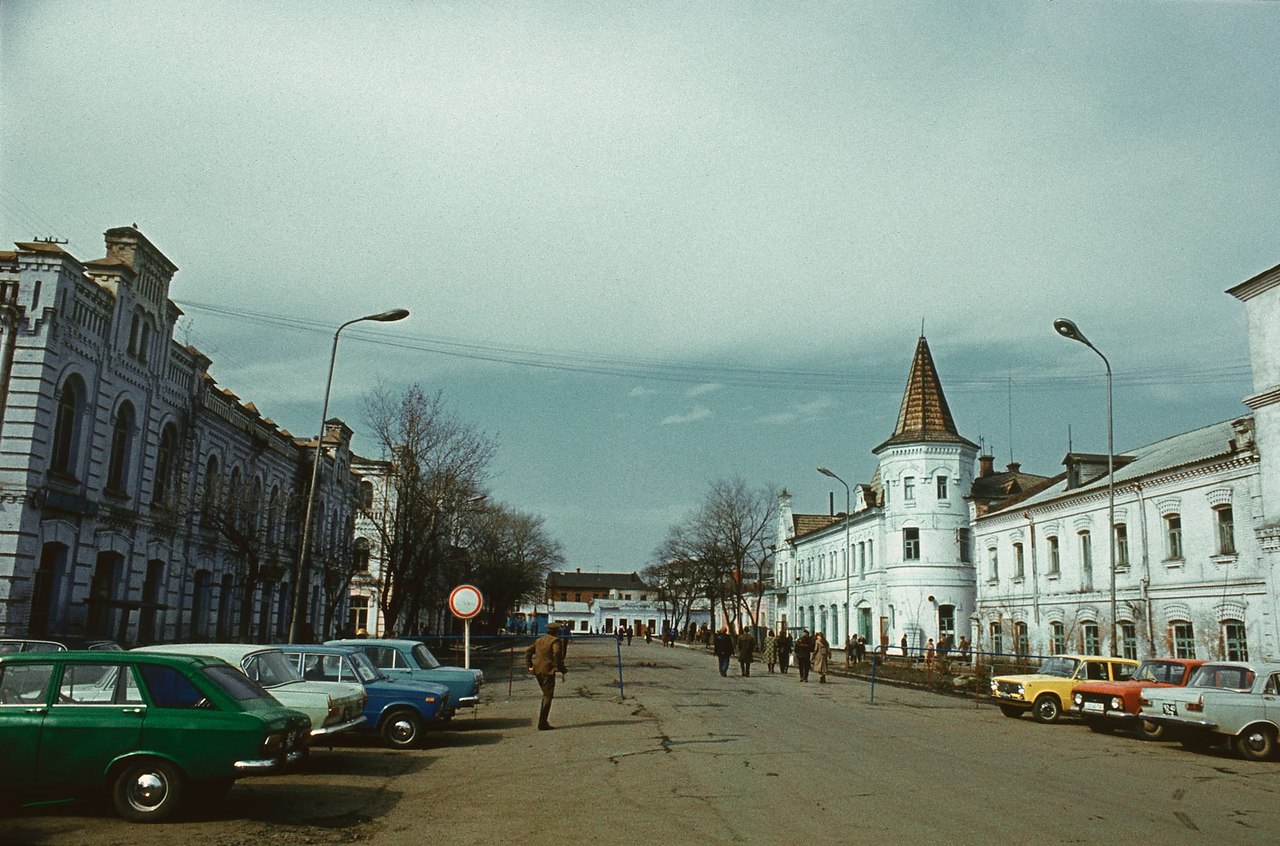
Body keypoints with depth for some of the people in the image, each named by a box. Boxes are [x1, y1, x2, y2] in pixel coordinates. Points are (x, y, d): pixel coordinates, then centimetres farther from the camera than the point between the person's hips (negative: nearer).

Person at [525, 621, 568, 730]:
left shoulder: (539, 640, 17)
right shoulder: (556, 641, -7)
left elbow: (528, 652, 17)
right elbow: (557, 654, -22)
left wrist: (529, 666, 16)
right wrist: (561, 669, -15)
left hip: (537, 671, 8)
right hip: (548, 671, -8)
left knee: (546, 695, 21)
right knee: (548, 696, -2)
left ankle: (543, 721, 21)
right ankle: (542, 723, -6)